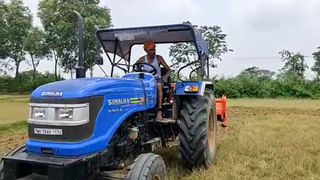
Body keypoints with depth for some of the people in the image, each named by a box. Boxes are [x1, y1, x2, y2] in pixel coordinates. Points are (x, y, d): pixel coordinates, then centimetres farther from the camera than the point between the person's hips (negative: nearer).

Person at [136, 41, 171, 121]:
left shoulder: (159, 58, 0)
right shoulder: (142, 59, 5)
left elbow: (168, 70, -2)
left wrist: (165, 76, -23)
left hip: (157, 79, -1)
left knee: (159, 85, -38)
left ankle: (159, 111, -42)